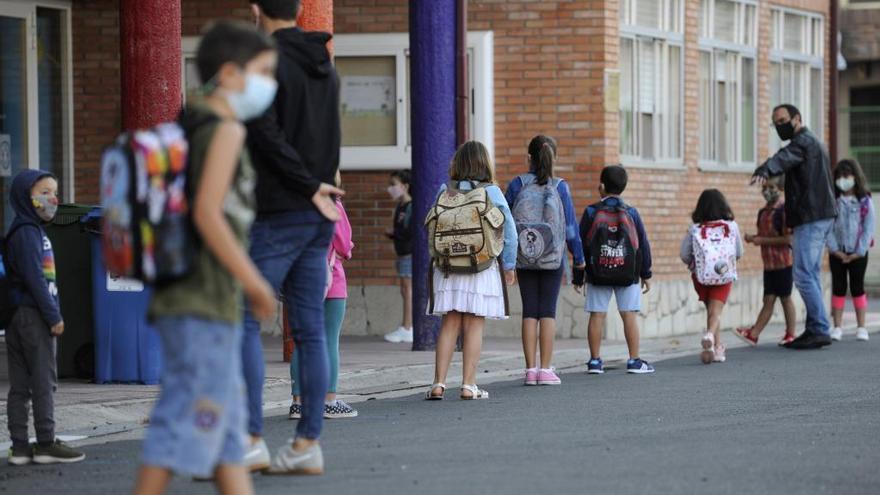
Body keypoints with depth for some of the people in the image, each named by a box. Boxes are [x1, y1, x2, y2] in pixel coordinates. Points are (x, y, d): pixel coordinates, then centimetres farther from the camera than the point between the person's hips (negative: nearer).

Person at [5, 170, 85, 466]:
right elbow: (35, 278, -18)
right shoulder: (27, 233, -12)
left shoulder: (34, 231, 18)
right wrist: (53, 316, -16)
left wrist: (52, 314, 16)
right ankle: (46, 444, -1)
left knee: (20, 385, 7)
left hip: (19, 318, 10)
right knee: (44, 380, -4)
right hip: (32, 315, -10)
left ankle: (19, 447, 9)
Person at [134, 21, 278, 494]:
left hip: (178, 298, 10)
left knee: (228, 426, 10)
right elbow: (207, 213, -20)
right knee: (190, 419, -7)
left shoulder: (186, 128, 16)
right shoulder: (225, 129, -11)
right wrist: (254, 282, -15)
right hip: (207, 302, -10)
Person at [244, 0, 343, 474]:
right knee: (309, 329, 7)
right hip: (318, 218, 8)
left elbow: (265, 134, -18)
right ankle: (308, 442, 7)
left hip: (277, 215, -8)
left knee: (242, 321, -5)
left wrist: (311, 189, -13)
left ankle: (250, 439, -11)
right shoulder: (326, 67, 15)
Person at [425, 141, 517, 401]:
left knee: (449, 325, 6)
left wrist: (437, 259, 11)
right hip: (483, 268, -2)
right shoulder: (491, 192, -4)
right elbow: (509, 232, -2)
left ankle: (439, 383, 1)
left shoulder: (444, 192, 1)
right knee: (474, 326, 2)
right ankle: (468, 385, 1)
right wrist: (509, 265, 9)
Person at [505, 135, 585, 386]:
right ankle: (545, 369, 0)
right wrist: (579, 257, 9)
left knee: (529, 311, 6)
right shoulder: (560, 187, -5)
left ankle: (531, 369, 3)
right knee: (548, 311, 3)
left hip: (523, 259, 1)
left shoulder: (518, 184, -4)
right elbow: (570, 226, -2)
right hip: (553, 257, -1)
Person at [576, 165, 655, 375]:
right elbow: (643, 245, 3)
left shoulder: (591, 213, -3)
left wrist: (578, 277, 6)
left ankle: (595, 361, 4)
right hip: (628, 275, 0)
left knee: (597, 316, 3)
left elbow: (581, 245, -1)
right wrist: (646, 274, 12)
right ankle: (634, 361, 2)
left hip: (597, 275, 0)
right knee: (629, 316, 2)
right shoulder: (631, 213, 0)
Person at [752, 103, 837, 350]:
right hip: (822, 215, 11)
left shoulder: (804, 141, -10)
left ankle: (820, 330, -14)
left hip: (811, 217, -11)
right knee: (811, 274, 12)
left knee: (803, 274, -12)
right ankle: (814, 329, 13)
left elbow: (784, 157, -31)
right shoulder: (812, 142, 24)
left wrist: (764, 171, -50)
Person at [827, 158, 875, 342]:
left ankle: (861, 327, 9)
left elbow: (869, 228, -4)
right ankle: (837, 328, 7)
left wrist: (859, 251, -11)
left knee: (857, 287, 4)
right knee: (838, 288, 4)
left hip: (858, 254, -1)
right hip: (837, 253, 1)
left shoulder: (865, 201, -2)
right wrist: (834, 249, -12)